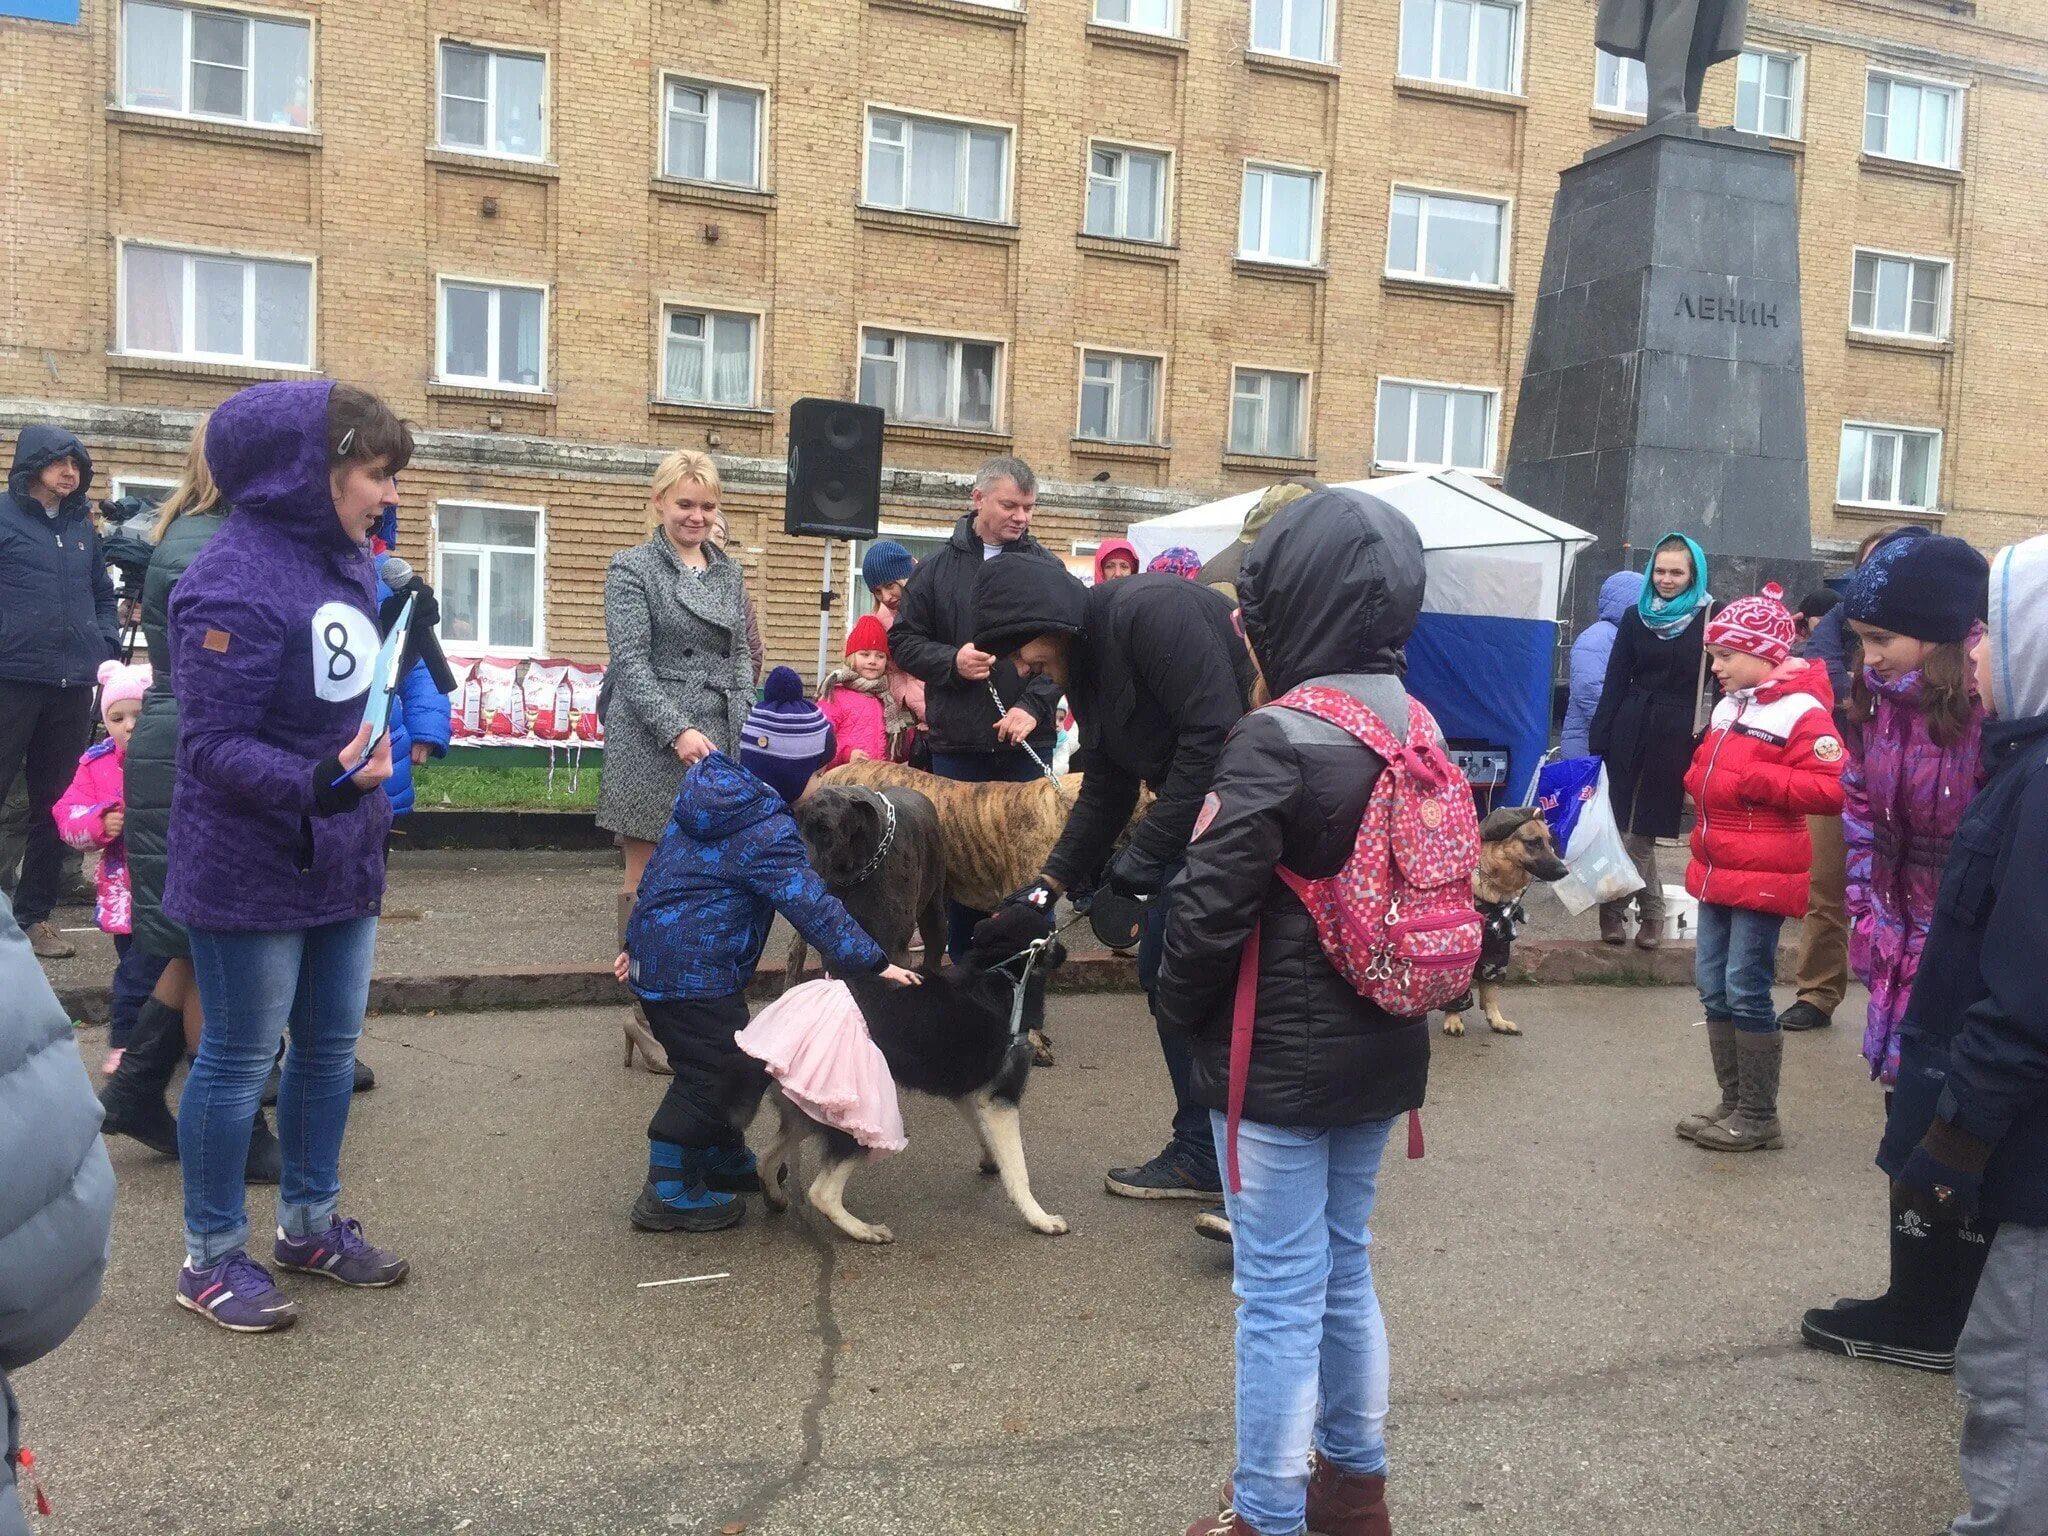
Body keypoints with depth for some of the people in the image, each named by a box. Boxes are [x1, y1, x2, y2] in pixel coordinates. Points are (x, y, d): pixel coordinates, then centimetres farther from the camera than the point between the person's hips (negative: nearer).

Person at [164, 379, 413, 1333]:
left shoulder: (352, 564, 5)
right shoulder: (233, 581, -21)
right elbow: (213, 745, -22)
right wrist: (317, 784, -36)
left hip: (342, 862, 8)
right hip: (251, 872, -8)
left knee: (331, 1047, 17)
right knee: (239, 1059, 6)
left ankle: (312, 1222, 35)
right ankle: (212, 1256, 24)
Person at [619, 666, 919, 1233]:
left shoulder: (712, 791, 10)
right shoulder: (766, 830, -19)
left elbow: (659, 868, 17)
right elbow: (813, 905, -24)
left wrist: (636, 942, 25)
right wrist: (874, 963, -22)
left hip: (657, 949, 10)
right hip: (694, 973, -10)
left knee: (725, 1062, 22)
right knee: (715, 1073, 0)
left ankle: (721, 1160, 39)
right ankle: (668, 1195, 10)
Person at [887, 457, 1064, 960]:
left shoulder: (1047, 568, 5)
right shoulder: (938, 568, 7)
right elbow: (903, 640, 8)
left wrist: (1033, 706, -15)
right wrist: (951, 661, -11)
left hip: (1026, 745, -1)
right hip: (955, 745, 1)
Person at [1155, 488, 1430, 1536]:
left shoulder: (1277, 740, -20)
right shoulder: (1416, 729, 4)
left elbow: (1209, 908, -21)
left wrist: (1179, 1012, -4)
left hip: (1281, 1059, -8)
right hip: (1380, 1054, 8)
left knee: (1279, 1296, 4)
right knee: (1343, 1269, 22)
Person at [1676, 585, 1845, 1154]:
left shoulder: (1801, 714, -13)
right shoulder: (1729, 707, 13)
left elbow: (1832, 789, -22)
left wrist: (1756, 778, -23)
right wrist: (1698, 779, 8)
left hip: (1763, 876, -9)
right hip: (1718, 869, 9)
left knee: (1747, 991, -4)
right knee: (1713, 987, 11)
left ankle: (1759, 1117, 9)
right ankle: (1733, 1103, 22)